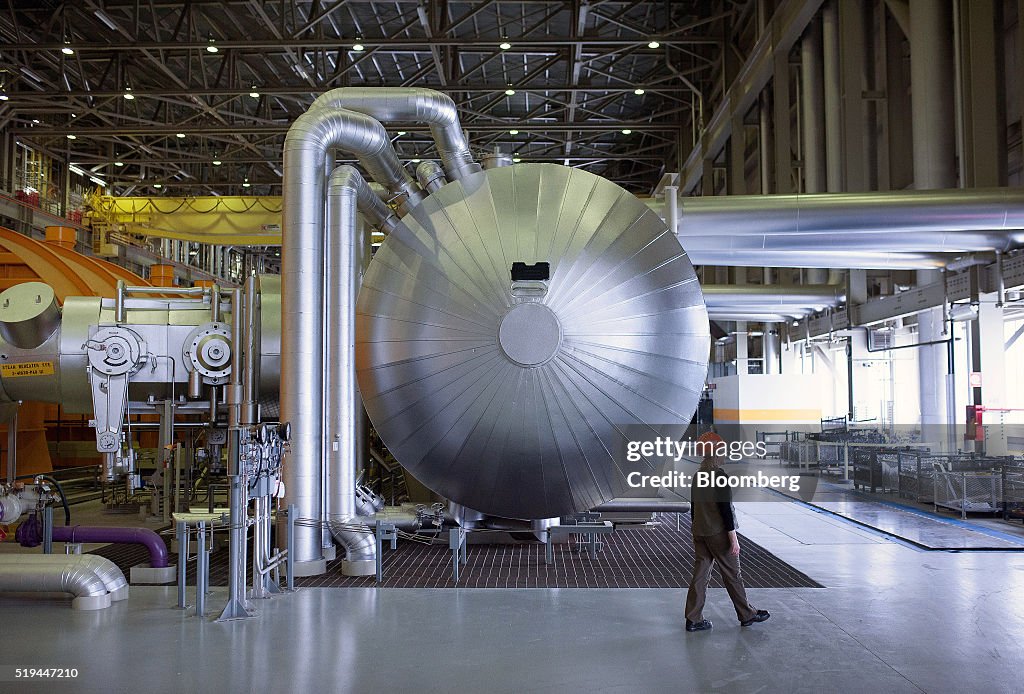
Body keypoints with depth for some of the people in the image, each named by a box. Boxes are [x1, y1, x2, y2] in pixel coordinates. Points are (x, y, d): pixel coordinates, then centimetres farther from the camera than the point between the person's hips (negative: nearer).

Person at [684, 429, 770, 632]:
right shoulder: (719, 476, -17)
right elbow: (726, 508, -18)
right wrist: (733, 538, -14)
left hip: (699, 533, 7)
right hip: (718, 534, -7)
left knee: (700, 574, 8)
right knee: (732, 575, 6)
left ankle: (693, 619, 7)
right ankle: (747, 615, 19)